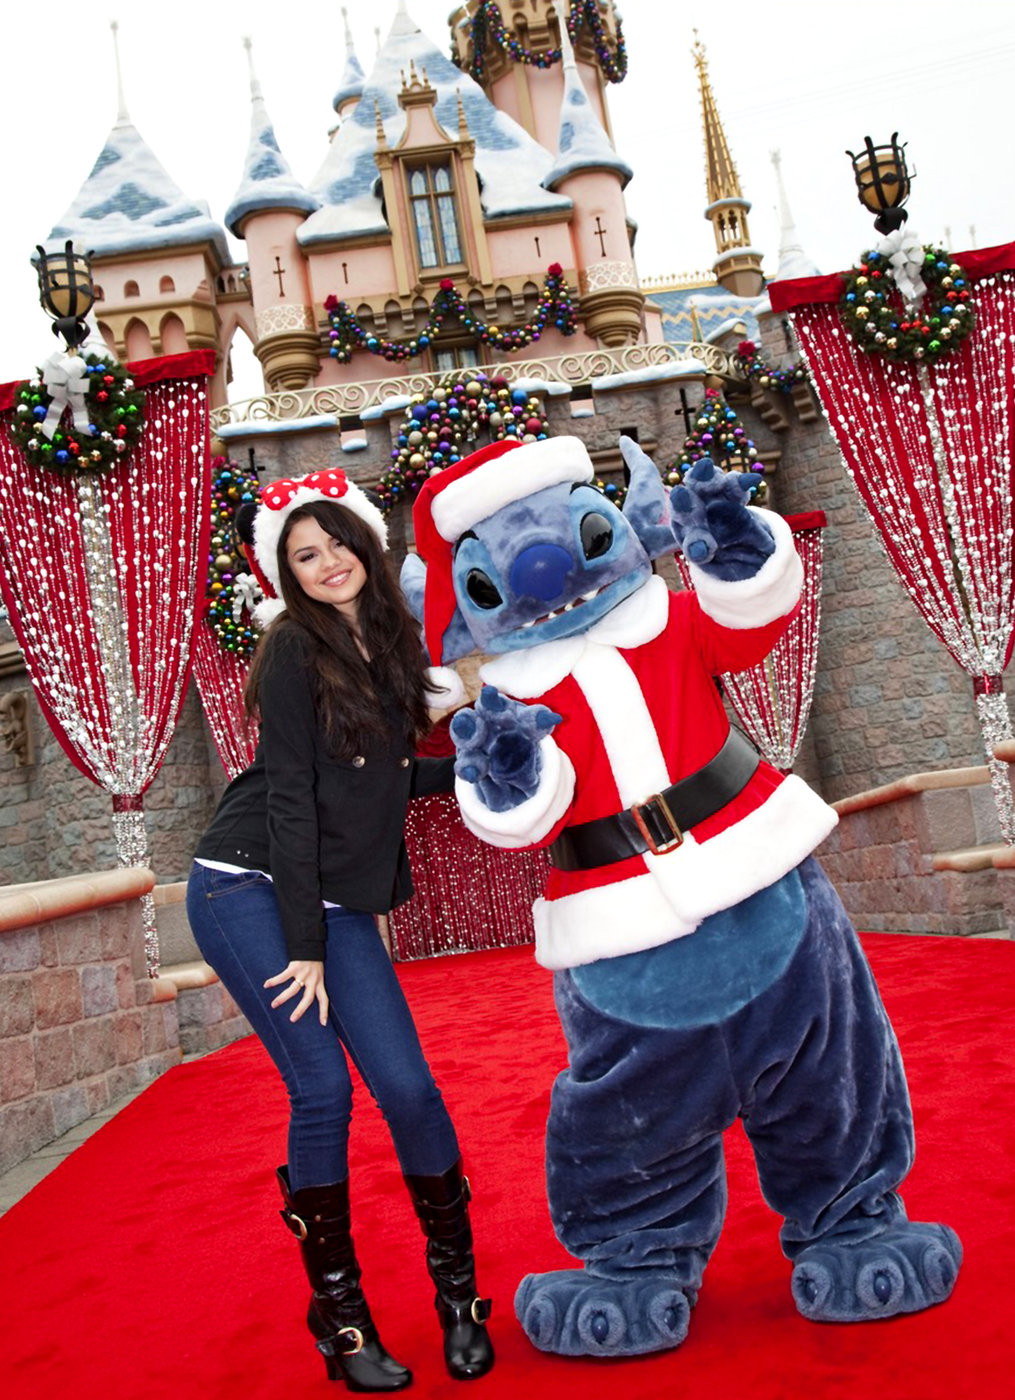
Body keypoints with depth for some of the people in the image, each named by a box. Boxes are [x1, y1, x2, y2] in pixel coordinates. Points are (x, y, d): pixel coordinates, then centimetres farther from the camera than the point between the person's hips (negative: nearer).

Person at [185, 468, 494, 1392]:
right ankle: (338, 1314, 11)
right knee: (323, 1088, -9)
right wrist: (305, 947, -13)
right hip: (248, 891, -5)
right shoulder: (296, 650, -9)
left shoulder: (386, 642, 10)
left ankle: (459, 1291, 16)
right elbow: (288, 797, -12)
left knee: (406, 1085, -3)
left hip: (334, 901, 5)